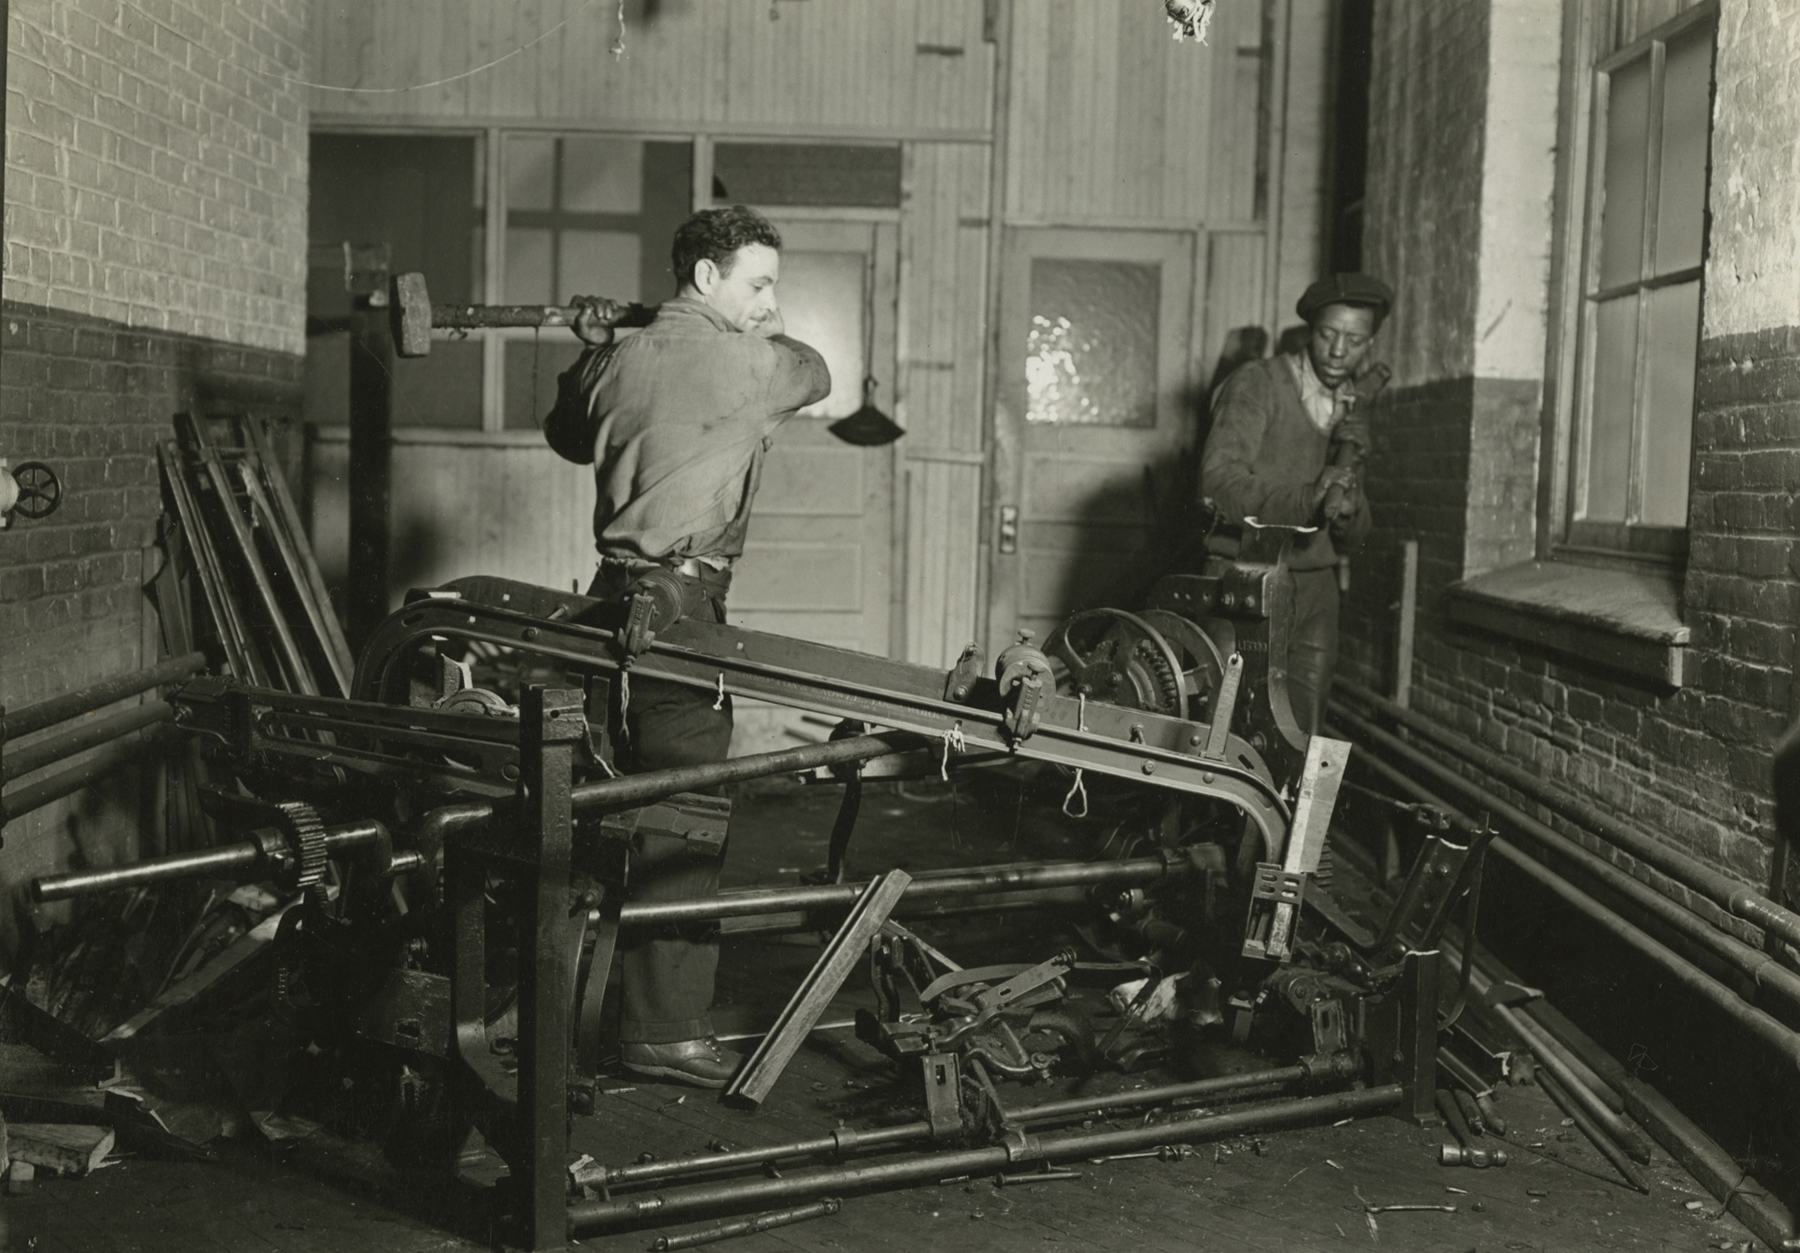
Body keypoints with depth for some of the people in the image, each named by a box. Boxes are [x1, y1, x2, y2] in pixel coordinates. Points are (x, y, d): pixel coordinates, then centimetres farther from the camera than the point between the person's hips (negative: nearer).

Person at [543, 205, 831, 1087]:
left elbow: (569, 437, 29)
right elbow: (815, 372, 12)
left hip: (616, 595, 8)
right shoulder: (747, 364, -9)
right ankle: (664, 1030, -2)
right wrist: (766, 331, 28)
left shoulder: (618, 364, 10)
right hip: (682, 604, -8)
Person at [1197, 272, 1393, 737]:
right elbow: (1220, 484, -18)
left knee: (1303, 732, 4)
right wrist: (1306, 499, -30)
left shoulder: (1350, 415, 17)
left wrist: (1348, 510, -8)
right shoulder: (1258, 384, -3)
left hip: (1314, 589, 6)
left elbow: (1351, 539, 16)